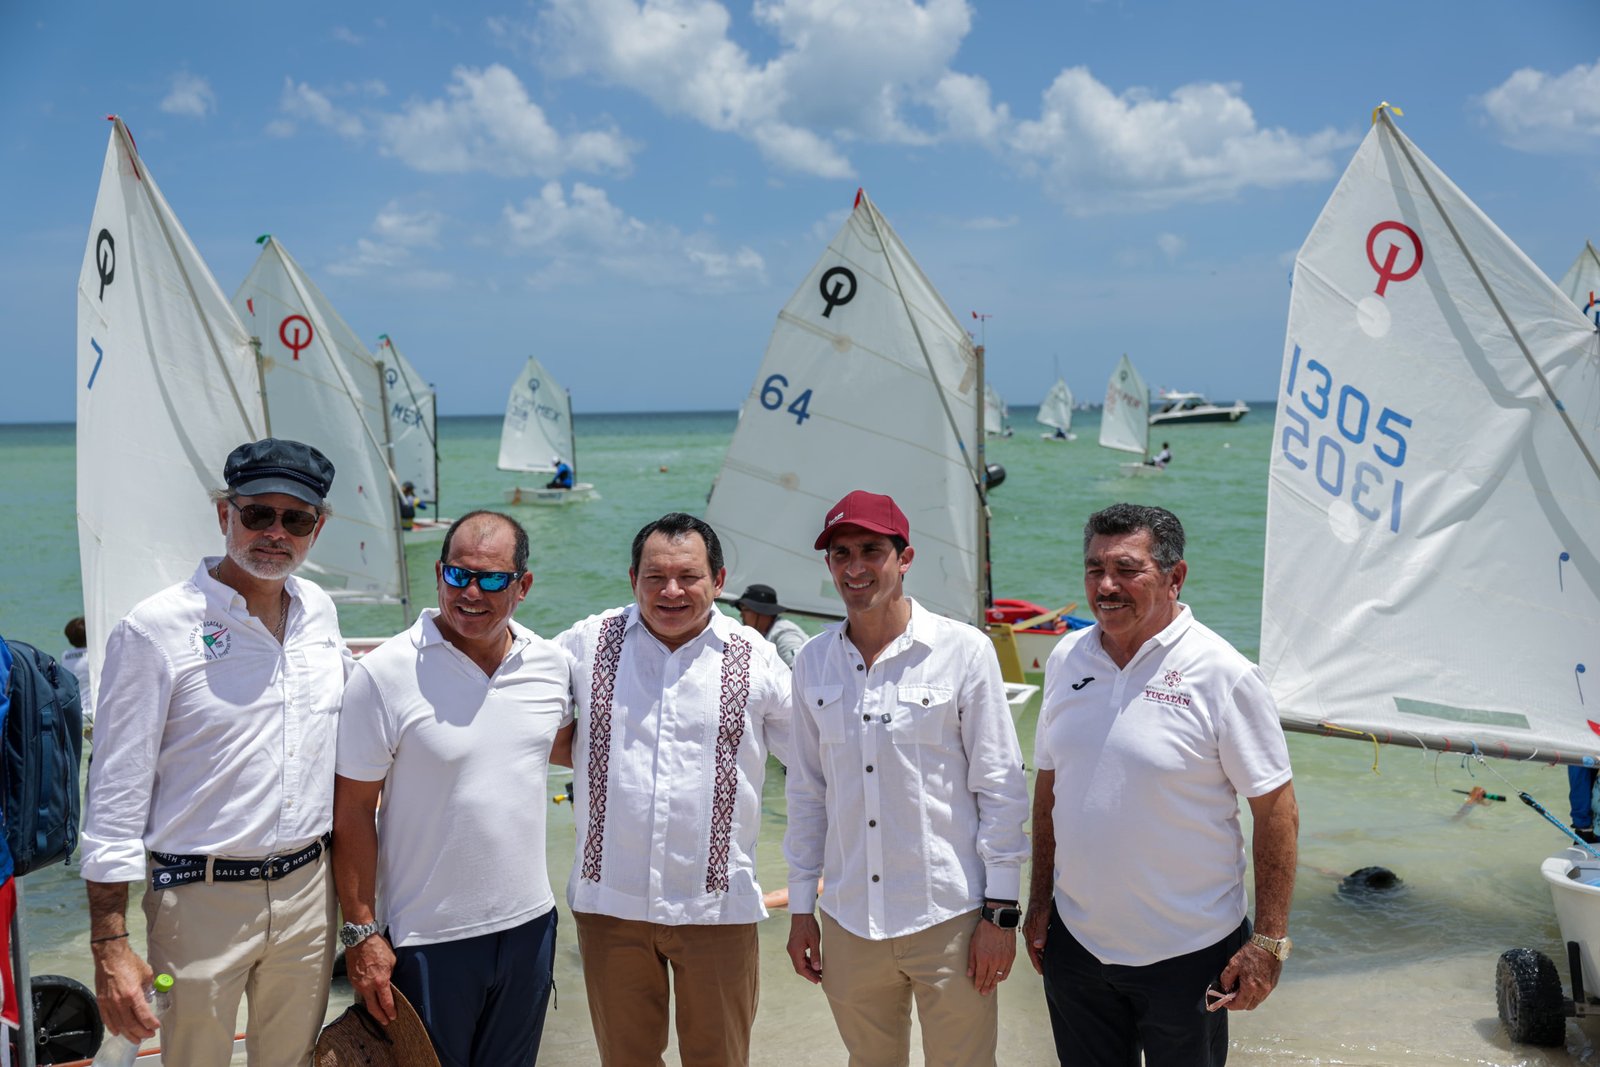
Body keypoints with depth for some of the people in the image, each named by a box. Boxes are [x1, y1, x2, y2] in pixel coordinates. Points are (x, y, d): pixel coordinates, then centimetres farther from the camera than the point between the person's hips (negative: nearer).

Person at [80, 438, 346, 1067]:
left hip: (308, 887, 5)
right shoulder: (154, 630, -12)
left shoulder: (320, 610, 5)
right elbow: (115, 796, -10)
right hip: (202, 897, -4)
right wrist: (109, 945, -12)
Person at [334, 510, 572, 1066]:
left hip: (529, 922, 4)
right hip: (429, 937, -4)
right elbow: (352, 811, -10)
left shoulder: (553, 664, -2)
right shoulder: (384, 675, -14)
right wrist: (360, 933, -10)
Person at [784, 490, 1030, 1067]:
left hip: (949, 918, -3)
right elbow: (807, 792, 11)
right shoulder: (813, 663, 4)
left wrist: (1001, 911, -6)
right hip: (847, 923, 4)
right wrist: (800, 907, 11)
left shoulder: (964, 650, -7)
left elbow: (1001, 788, -5)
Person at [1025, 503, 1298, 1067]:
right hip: (1075, 940, 5)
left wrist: (1268, 942, -13)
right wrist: (1038, 904, 10)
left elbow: (1276, 810, -12)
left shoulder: (1224, 674, -14)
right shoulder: (1066, 658, 1)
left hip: (1186, 953, -4)